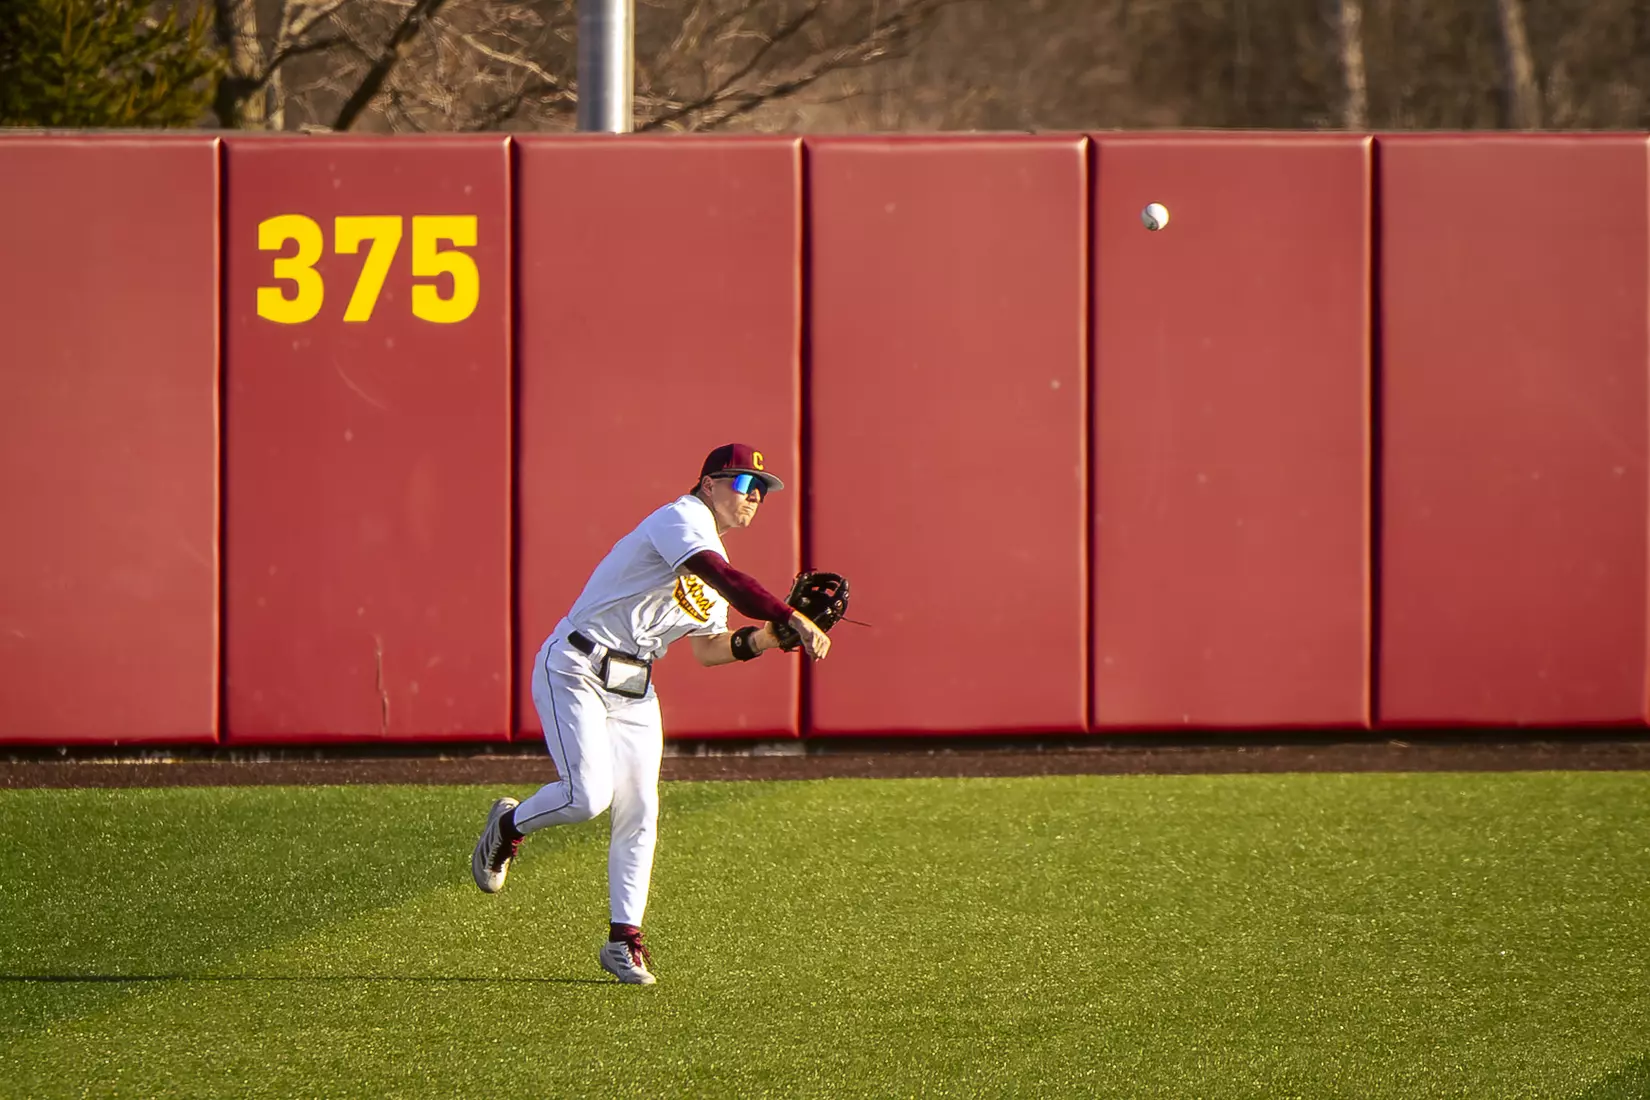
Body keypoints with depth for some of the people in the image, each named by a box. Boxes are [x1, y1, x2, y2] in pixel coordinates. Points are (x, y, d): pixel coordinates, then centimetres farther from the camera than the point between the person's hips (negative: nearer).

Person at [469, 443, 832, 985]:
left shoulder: (714, 555, 16)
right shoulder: (682, 519, -13)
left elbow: (707, 647, 18)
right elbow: (725, 581, -30)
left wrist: (763, 638, 2)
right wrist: (793, 619, -34)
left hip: (633, 691, 9)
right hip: (575, 670, -9)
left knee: (638, 813, 0)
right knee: (588, 795, -21)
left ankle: (624, 942, 7)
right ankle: (510, 823, 10)